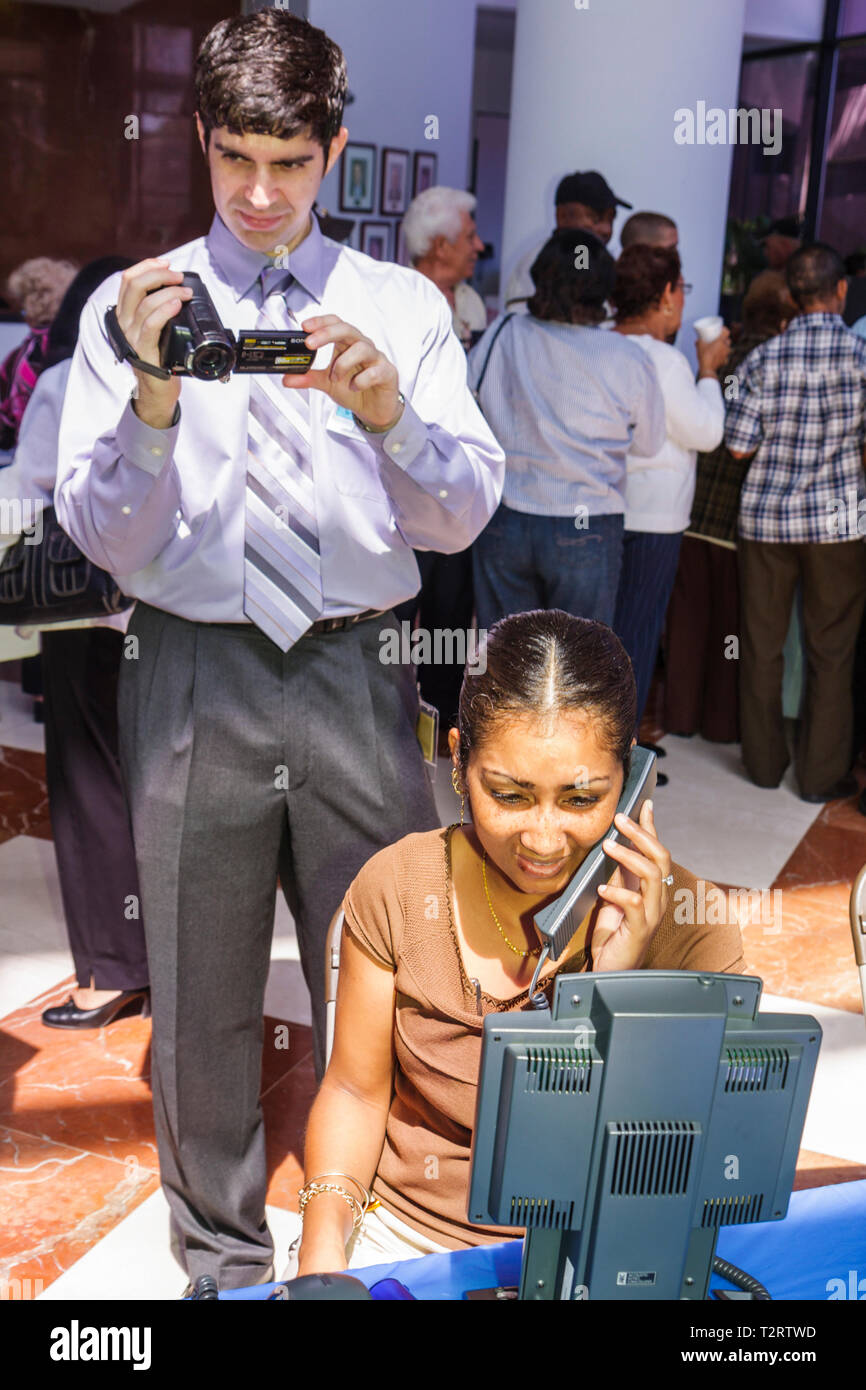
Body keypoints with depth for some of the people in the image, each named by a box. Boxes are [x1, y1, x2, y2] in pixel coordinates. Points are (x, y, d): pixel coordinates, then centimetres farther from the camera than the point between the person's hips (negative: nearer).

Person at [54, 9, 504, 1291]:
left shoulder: (403, 307, 6)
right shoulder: (132, 306, 4)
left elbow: (463, 517, -5)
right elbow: (103, 537, -4)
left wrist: (387, 410, -24)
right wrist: (156, 397, -21)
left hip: (357, 674, 1)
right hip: (194, 677, 0)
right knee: (202, 998, 12)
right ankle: (222, 1252, 37)